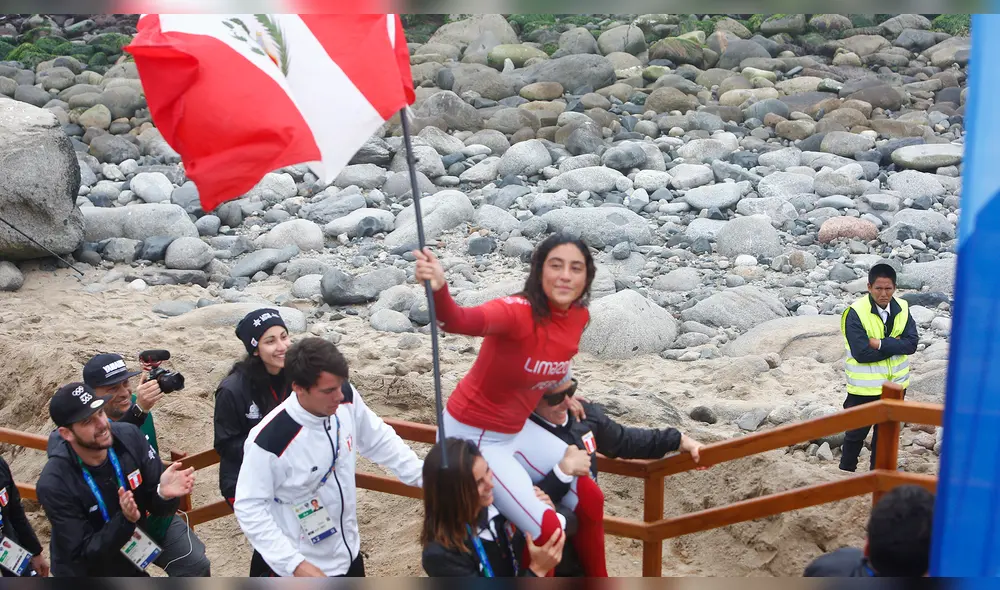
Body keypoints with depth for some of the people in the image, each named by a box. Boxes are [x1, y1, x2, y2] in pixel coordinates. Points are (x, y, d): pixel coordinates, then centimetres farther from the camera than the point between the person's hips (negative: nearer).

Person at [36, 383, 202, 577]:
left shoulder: (129, 437, -19)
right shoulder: (54, 484, -28)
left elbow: (156, 506, -12)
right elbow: (82, 553, -24)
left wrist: (164, 493, -35)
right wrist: (125, 520, -39)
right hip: (88, 571, -4)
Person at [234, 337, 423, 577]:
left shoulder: (346, 399, -15)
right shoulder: (269, 441, -32)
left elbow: (379, 440, 3)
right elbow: (249, 507, -23)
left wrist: (423, 475, -1)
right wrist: (295, 564, -27)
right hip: (302, 568, -6)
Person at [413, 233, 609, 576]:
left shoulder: (579, 316, -7)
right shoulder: (518, 312, -30)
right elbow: (460, 321, -52)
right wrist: (438, 289, -70)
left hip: (517, 429, 8)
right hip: (474, 435, -8)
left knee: (590, 498, 15)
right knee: (546, 527, -12)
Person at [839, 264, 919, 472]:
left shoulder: (902, 309, -5)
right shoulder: (856, 313, -20)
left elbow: (911, 343, -14)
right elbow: (861, 353, -25)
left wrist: (880, 343, -24)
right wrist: (895, 345, -18)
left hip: (895, 384, 5)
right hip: (864, 387, -4)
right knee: (856, 433, 10)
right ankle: (846, 471, 28)